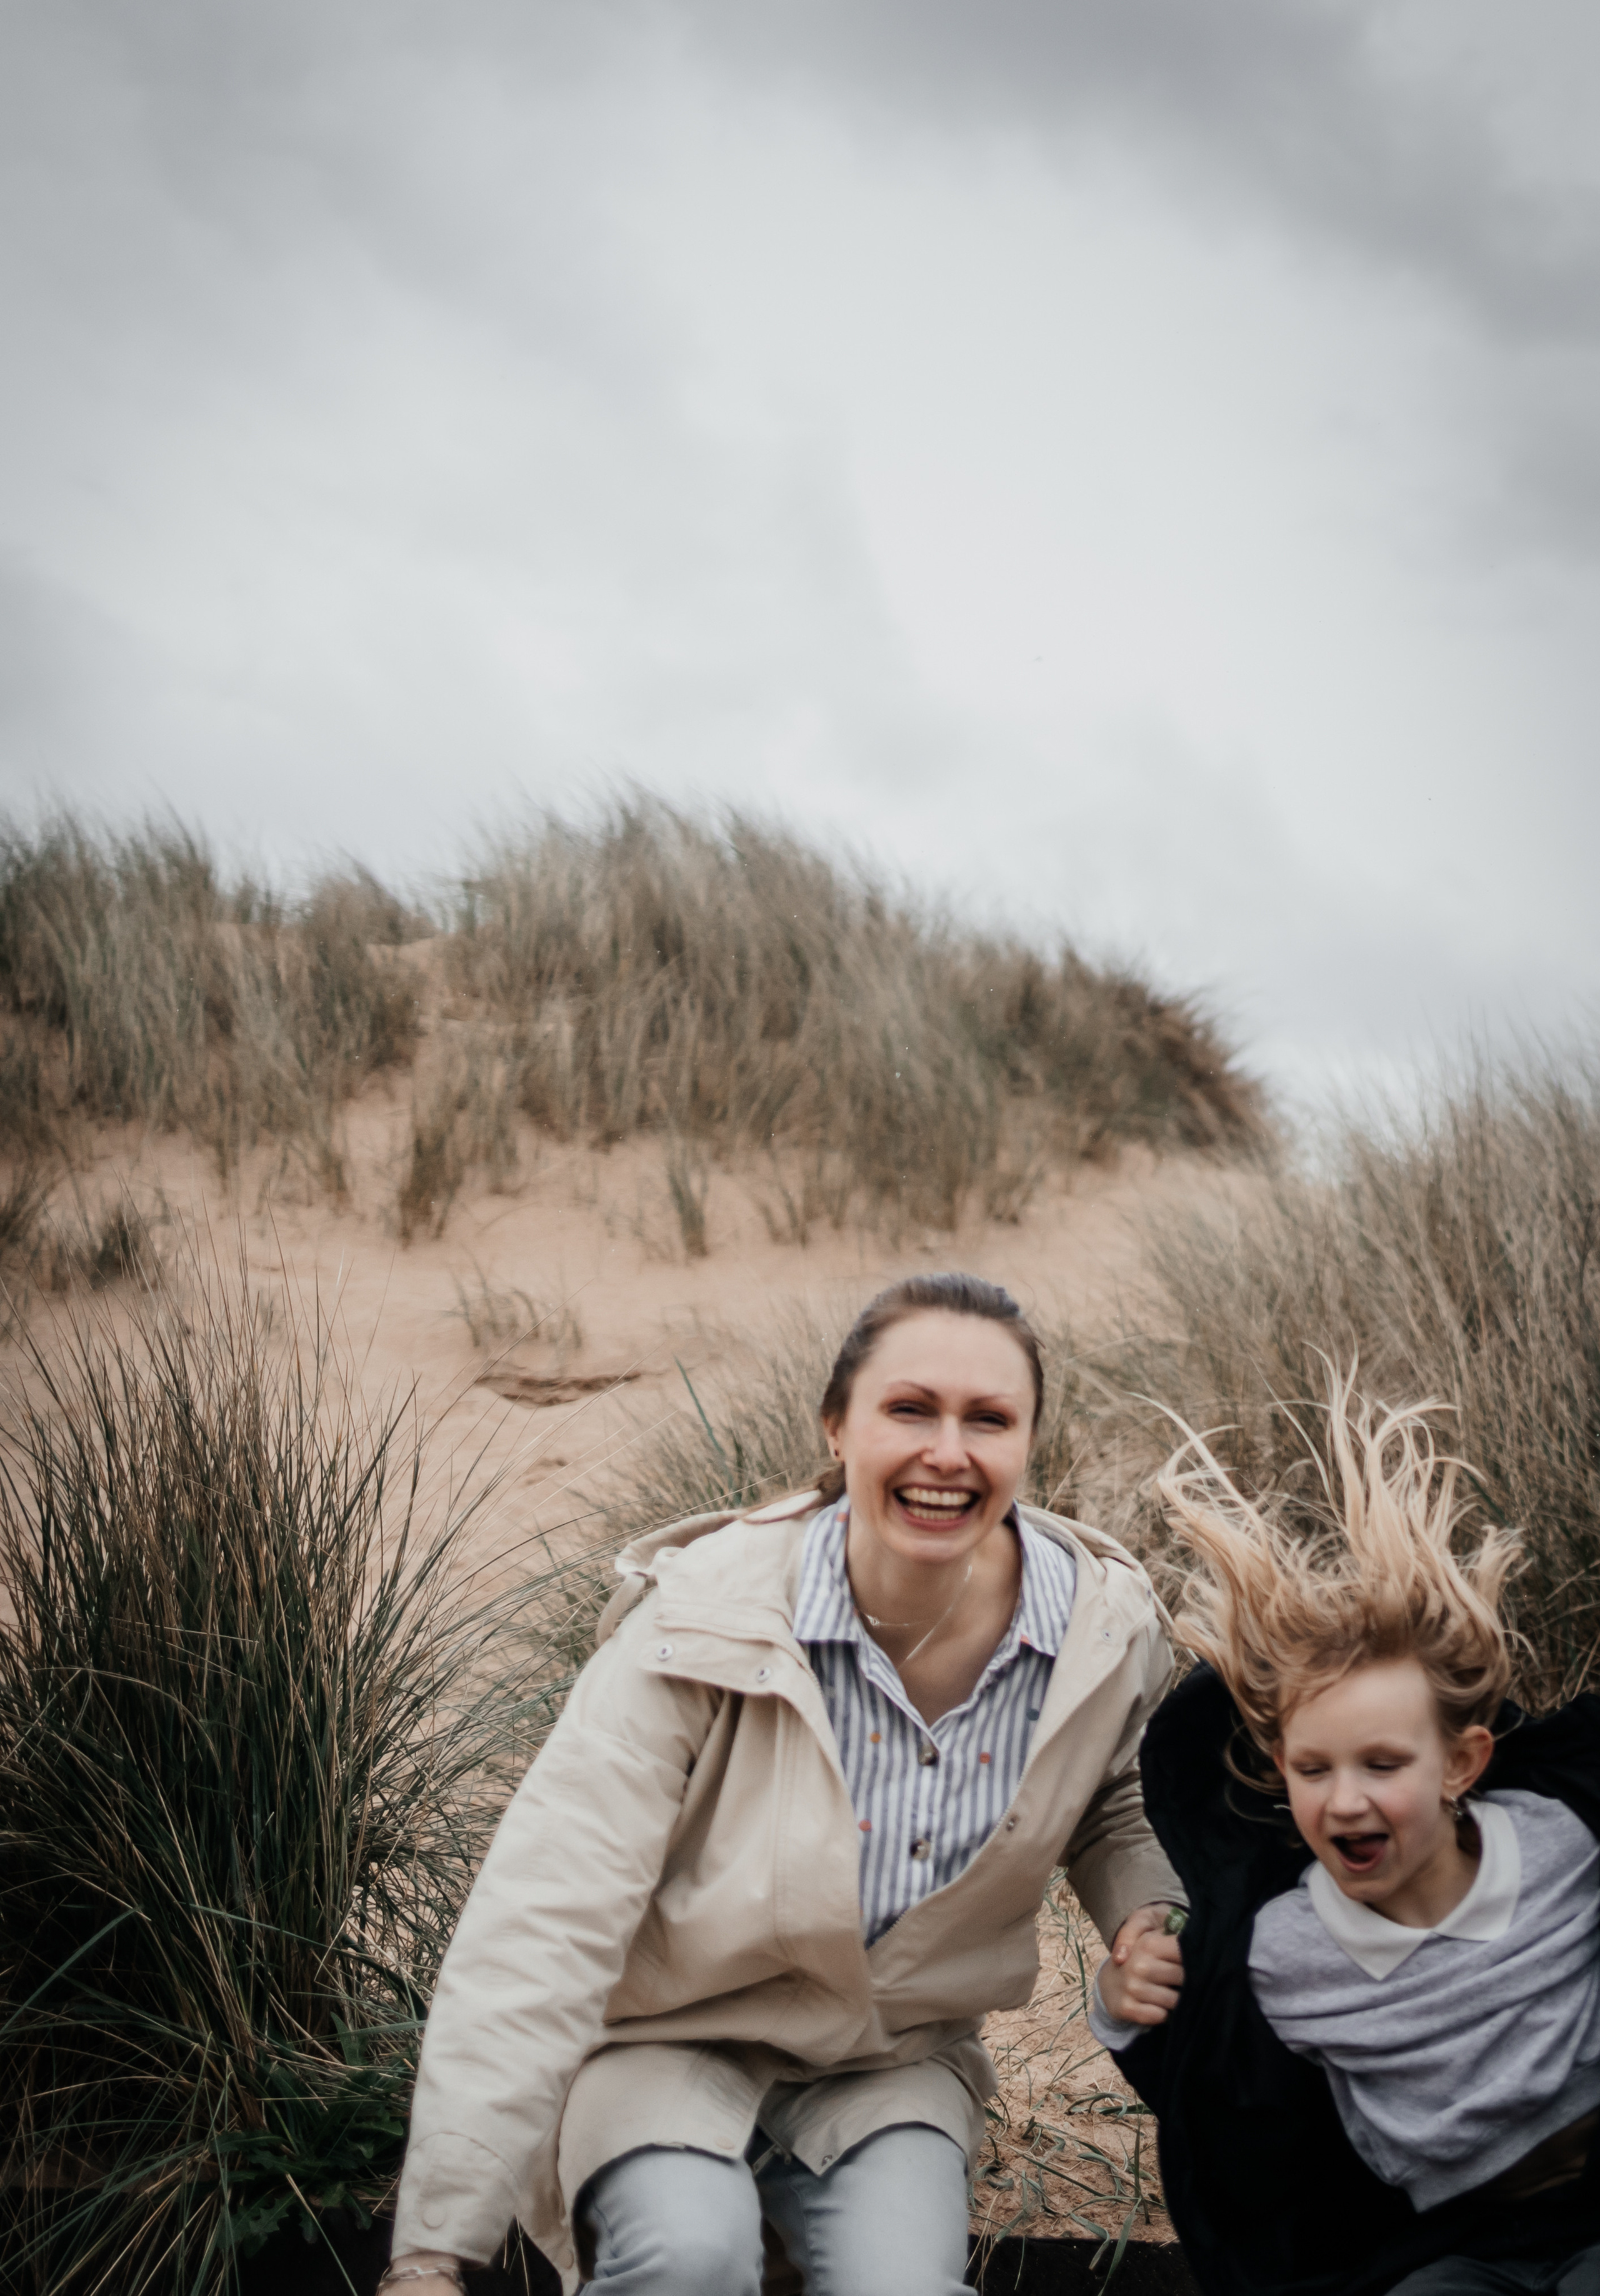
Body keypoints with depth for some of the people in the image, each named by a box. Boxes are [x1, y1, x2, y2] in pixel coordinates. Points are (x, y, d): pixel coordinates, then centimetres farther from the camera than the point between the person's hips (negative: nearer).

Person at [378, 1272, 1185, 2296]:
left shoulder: (1111, 1626, -13)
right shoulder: (703, 1623, -25)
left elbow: (1115, 1804, 12)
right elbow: (545, 1925, -27)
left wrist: (1147, 1919, -12)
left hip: (893, 2061, 3)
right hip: (670, 2045, -2)